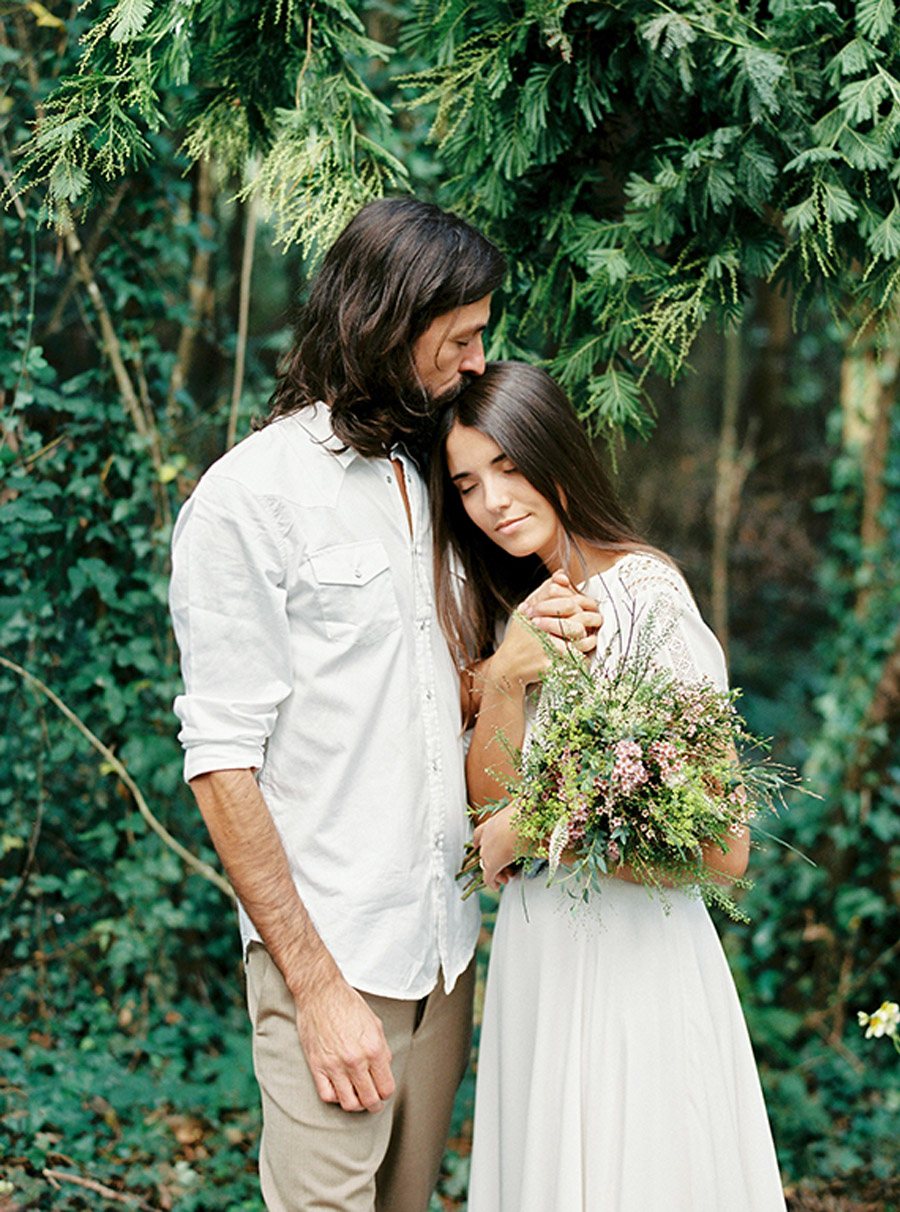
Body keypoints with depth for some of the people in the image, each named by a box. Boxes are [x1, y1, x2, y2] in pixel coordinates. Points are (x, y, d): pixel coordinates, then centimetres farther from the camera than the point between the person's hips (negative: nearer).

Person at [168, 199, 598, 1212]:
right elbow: (222, 761, -13)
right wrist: (318, 985, -17)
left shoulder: (421, 482, 14)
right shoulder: (246, 498, -9)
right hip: (329, 957, -7)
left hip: (447, 941, 7)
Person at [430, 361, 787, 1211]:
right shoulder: (520, 608, 6)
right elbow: (489, 802, 1)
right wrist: (504, 682, -15)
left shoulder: (651, 600, -18)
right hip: (535, 949, 7)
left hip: (631, 953, -7)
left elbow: (722, 849, -20)